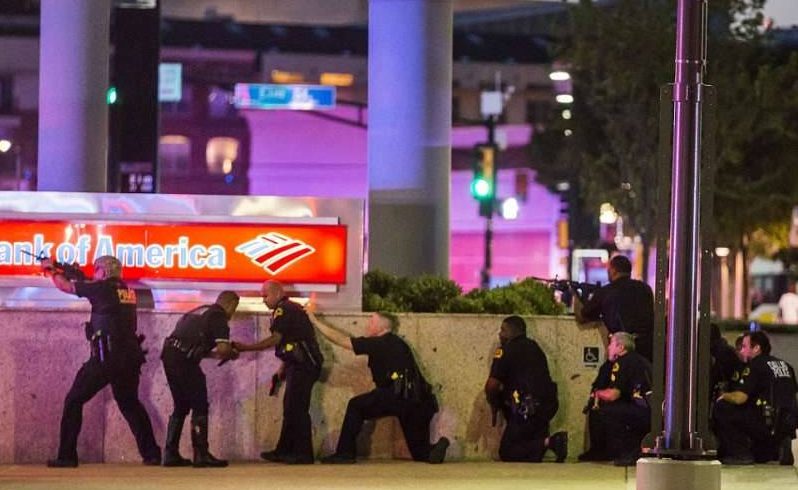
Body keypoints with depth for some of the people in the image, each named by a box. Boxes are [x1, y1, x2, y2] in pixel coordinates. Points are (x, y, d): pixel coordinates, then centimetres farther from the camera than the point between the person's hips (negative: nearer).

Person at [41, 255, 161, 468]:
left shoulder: (103, 288, -6)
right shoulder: (127, 291, 13)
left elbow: (66, 286, 6)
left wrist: (52, 270, 23)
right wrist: (80, 277, 28)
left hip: (105, 358, -6)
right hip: (129, 359, 6)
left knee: (74, 401, 4)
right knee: (130, 403, 22)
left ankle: (67, 456, -2)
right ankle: (151, 453, 14)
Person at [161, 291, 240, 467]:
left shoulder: (199, 312, 25)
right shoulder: (219, 317, -2)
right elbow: (223, 349, -12)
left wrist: (217, 353, 25)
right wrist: (231, 354, 10)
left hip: (169, 354, 9)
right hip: (184, 360, -9)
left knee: (181, 406, 18)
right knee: (200, 407, -1)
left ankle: (171, 454, 17)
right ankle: (201, 455, -4)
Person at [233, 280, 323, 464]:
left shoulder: (283, 310, -11)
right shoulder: (292, 309, 20)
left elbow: (275, 339, -20)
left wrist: (245, 347, -16)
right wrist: (284, 367, 19)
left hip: (302, 366, -11)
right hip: (300, 365, 11)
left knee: (296, 409, -9)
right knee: (291, 409, 13)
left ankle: (303, 454, -8)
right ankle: (284, 451, 18)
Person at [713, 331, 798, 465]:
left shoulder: (755, 366, -7)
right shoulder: (785, 365, 17)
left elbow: (739, 398, -14)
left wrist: (724, 396, 6)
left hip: (768, 424, -9)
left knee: (721, 408, -4)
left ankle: (741, 454, -5)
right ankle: (778, 446, 10)